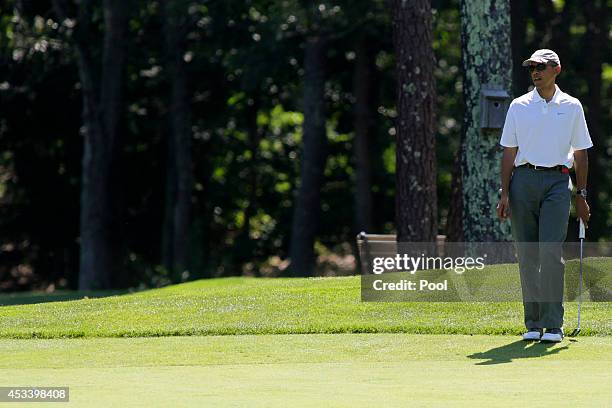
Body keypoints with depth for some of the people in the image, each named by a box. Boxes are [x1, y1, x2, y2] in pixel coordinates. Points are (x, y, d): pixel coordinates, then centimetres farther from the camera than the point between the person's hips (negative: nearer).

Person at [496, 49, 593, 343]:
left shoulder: (572, 107, 8)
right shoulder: (519, 106, 9)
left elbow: (580, 153, 12)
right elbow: (509, 152, 9)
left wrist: (581, 195, 8)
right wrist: (504, 193, 0)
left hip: (557, 181, -2)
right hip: (524, 179, 2)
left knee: (551, 252, -14)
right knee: (527, 255, 1)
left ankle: (553, 325, -12)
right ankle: (533, 324, 9)